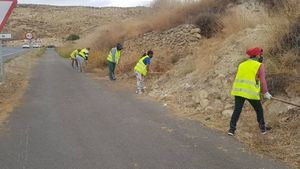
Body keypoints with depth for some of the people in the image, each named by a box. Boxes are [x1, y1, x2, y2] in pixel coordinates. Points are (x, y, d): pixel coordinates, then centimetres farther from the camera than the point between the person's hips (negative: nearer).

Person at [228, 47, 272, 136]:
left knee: (237, 110, 6)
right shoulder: (260, 66, -2)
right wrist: (266, 93, -1)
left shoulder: (242, 65, 15)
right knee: (259, 110, 15)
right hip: (251, 92, -4)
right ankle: (263, 128, 25)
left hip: (238, 91, 4)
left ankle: (232, 129, -1)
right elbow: (262, 80, -8)